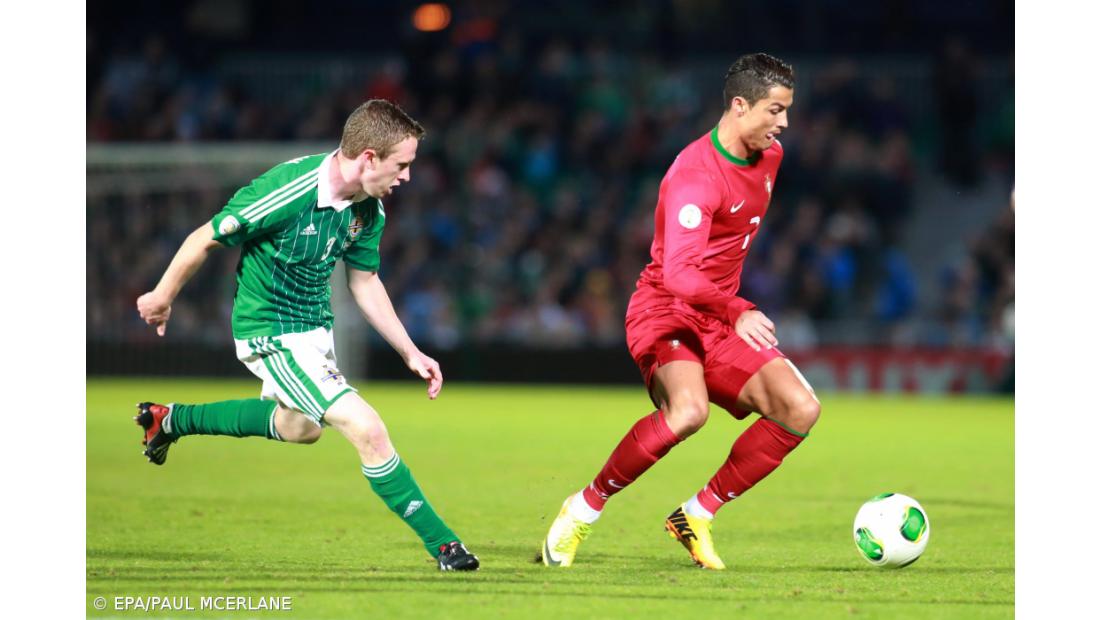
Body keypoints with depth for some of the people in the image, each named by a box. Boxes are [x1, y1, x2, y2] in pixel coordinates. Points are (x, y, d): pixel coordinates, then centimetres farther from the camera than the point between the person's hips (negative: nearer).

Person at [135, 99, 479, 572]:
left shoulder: (370, 211, -8)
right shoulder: (286, 192, -31)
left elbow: (364, 280, 9)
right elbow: (205, 240, -17)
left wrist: (410, 353, 7)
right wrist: (162, 297, -2)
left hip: (314, 327, 9)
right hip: (270, 333, -9)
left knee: (299, 427, 32)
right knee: (367, 429, -18)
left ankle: (171, 420, 48)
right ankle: (440, 542, -7)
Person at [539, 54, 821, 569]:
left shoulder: (769, 157, 6)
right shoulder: (695, 176, -23)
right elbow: (678, 275, -34)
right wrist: (738, 312, -46)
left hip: (721, 322, 8)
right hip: (666, 312, -8)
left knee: (800, 409, -9)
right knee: (688, 410, -35)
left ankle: (697, 515, -1)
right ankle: (584, 509, -15)